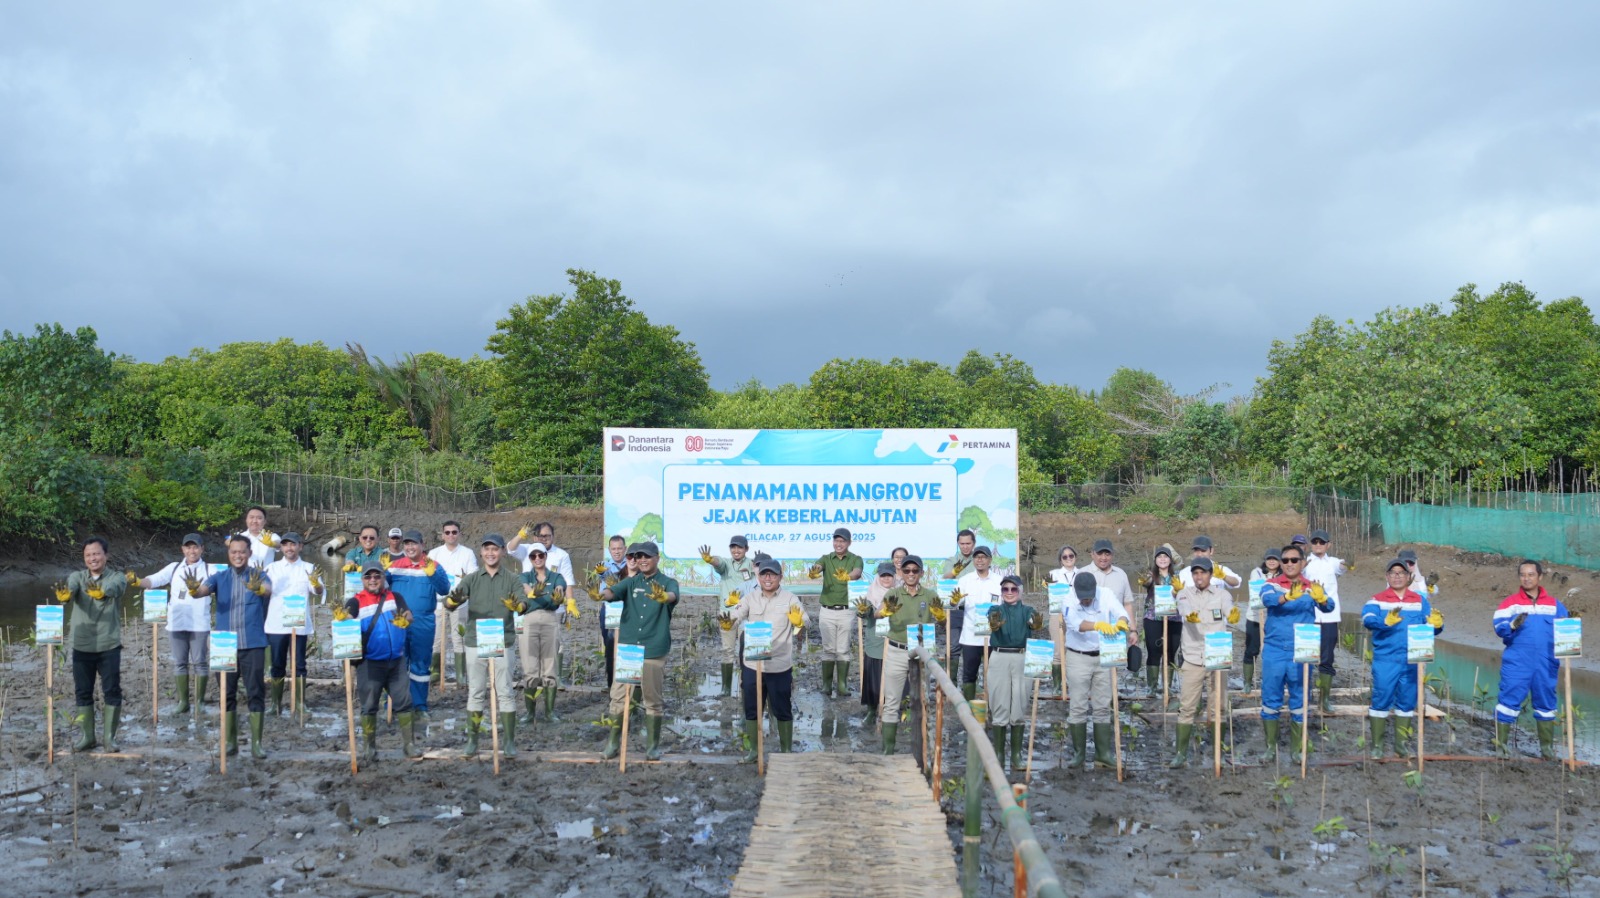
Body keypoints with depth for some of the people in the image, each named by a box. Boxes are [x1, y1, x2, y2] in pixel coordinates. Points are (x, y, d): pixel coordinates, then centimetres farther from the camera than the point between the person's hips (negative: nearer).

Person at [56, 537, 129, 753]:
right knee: (83, 692, 9)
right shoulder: (77, 576, 4)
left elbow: (114, 588, -27)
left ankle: (110, 737, 11)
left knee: (112, 691, 0)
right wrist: (64, 594, -46)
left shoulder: (117, 578, -1)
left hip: (109, 646, -2)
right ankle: (86, 736, 22)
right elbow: (71, 587, -21)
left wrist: (101, 592, -51)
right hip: (81, 647, 2)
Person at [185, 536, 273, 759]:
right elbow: (202, 591, -12)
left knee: (255, 693, -2)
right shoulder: (220, 577, 7)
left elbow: (268, 590, -22)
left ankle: (257, 743, 3)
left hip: (253, 644, -2)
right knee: (227, 694, 8)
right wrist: (194, 589, -36)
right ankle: (230, 741, 18)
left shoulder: (259, 575, 0)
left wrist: (258, 588, -46)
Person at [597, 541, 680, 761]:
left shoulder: (668, 583, 0)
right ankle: (613, 743, 17)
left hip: (654, 651, -2)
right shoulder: (630, 582, 8)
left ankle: (653, 745, 18)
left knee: (653, 701, 6)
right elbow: (613, 592, -11)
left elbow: (673, 595, -23)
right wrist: (600, 595, -36)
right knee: (618, 698, 5)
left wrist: (663, 597, -48)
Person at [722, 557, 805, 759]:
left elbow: (802, 625, -13)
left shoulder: (790, 599, -4)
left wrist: (799, 623, -37)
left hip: (780, 666, -2)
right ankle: (752, 749, 29)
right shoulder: (749, 598, 1)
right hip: (752, 665, 2)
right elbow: (731, 623, -6)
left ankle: (786, 750, 26)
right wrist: (726, 618, -30)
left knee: (783, 711, 11)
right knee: (752, 711, 14)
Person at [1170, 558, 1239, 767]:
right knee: (1187, 707, 0)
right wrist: (1189, 616, -44)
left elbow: (1229, 611, -18)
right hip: (1193, 658, 0)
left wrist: (1233, 616, -43)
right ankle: (1181, 753, 4)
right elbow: (1184, 609, -20)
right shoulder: (1184, 594, 3)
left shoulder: (1221, 594, 3)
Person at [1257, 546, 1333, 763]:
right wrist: (1287, 597, -44)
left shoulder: (1311, 588, 4)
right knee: (1271, 701, 5)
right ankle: (1271, 747, 18)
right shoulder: (1272, 585, 0)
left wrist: (1322, 599, -40)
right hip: (1274, 651, -1)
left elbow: (1327, 606, -15)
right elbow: (1267, 599, -23)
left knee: (1300, 702, 7)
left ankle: (1296, 749, 20)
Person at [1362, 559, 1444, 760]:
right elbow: (1368, 619, -19)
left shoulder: (1419, 601, 10)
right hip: (1385, 660, -3)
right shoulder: (1377, 600, -1)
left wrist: (1436, 625, -21)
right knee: (1381, 700, -2)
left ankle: (1401, 743, 24)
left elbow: (1431, 625, 4)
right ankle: (1376, 745, 7)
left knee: (1407, 701, 11)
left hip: (1411, 661, 3)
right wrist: (1386, 621, -40)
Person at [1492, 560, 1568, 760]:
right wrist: (1513, 625, -27)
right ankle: (1500, 744, 0)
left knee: (1546, 703, 10)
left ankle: (1547, 747, 20)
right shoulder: (1509, 602, 2)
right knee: (1509, 699, -6)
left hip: (1546, 664, 3)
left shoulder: (1554, 604, 11)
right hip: (1517, 663, -3)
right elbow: (1499, 628, -7)